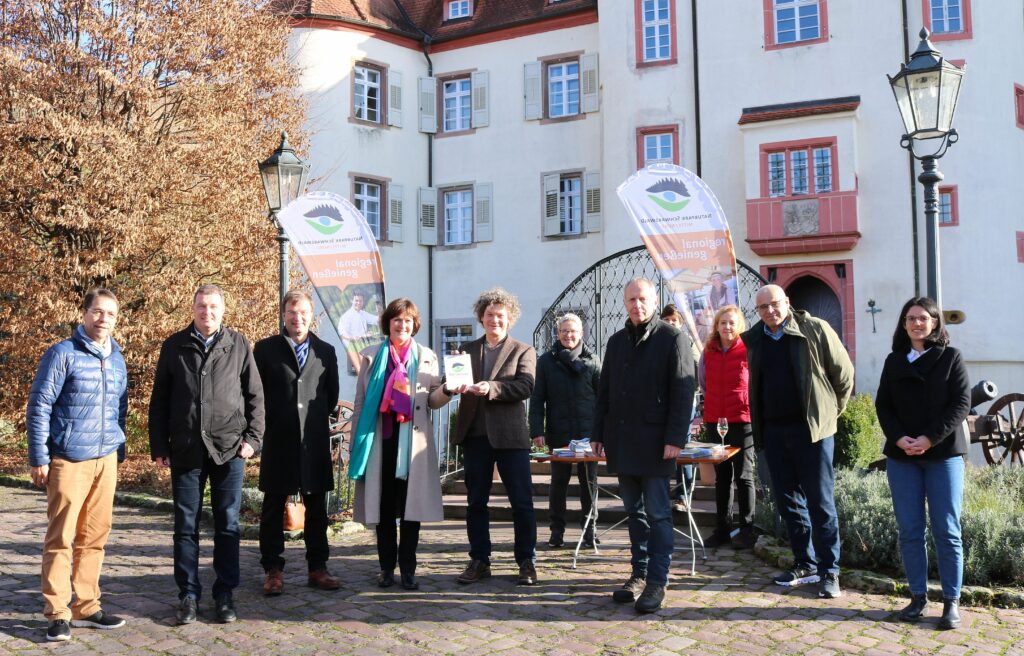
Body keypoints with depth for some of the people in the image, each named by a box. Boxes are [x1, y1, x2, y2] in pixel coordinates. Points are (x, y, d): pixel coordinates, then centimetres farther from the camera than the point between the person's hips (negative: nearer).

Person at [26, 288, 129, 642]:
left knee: (95, 537, 10)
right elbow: (39, 406, -8)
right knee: (61, 538, 1)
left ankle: (86, 607, 20)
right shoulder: (62, 354, -7)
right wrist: (39, 458, -11)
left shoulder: (117, 360, 11)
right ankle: (58, 614, 8)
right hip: (69, 460, -6)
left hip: (106, 460, 6)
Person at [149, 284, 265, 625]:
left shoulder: (239, 345, 4)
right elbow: (159, 400, 8)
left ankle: (225, 594, 16)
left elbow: (255, 395, 5)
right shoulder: (174, 346, 6)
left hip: (228, 449, -1)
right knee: (186, 525, 7)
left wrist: (252, 438, -3)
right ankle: (188, 594, 18)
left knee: (227, 524, 6)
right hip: (186, 450, 1)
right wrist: (159, 447, 3)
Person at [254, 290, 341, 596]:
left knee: (316, 508, 8)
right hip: (278, 441, -2)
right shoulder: (265, 349, 3)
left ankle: (317, 568, 18)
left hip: (315, 441, 2)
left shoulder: (326, 351, 9)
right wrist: (269, 421, 3)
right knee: (273, 508, 4)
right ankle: (273, 570, 14)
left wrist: (319, 418, 8)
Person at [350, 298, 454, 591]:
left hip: (413, 441, 0)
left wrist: (447, 390, -17)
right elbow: (361, 401, 9)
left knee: (412, 504, 0)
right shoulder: (371, 356, 10)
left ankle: (408, 569, 10)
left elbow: (433, 401, 5)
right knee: (384, 506, 4)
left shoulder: (427, 357, 10)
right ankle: (386, 566, 16)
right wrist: (357, 440, 4)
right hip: (381, 439, 0)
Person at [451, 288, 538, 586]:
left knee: (522, 502, 0)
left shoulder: (523, 351, 4)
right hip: (475, 434, 3)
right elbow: (454, 382, 4)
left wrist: (490, 388, -23)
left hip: (510, 435, -3)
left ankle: (527, 562, 12)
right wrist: (455, 385, -19)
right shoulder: (468, 350, 14)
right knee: (476, 501, 9)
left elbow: (525, 386, -10)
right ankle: (479, 561, 20)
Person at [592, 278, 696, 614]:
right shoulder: (617, 342, 14)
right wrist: (598, 433, 10)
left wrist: (675, 438, -15)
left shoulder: (672, 339, -3)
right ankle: (639, 573, 20)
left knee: (657, 513, -1)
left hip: (654, 441, -5)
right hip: (622, 440, 6)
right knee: (635, 511, 12)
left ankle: (657, 582, 5)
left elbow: (684, 391, -9)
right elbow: (604, 391, 16)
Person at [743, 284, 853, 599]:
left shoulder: (815, 330, -5)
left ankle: (829, 571, 8)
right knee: (788, 501, 11)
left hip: (811, 428, -5)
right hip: (773, 430, 5)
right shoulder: (754, 339, 8)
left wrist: (831, 411, 5)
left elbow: (844, 372, 1)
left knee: (820, 502, -1)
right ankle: (805, 564, 23)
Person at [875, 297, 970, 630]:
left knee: (947, 530, 0)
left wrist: (930, 439, -15)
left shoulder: (950, 357, 3)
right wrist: (899, 439, -10)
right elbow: (883, 405, 7)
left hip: (944, 454, -3)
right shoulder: (894, 361, 11)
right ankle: (918, 596, 14)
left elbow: (961, 403, -5)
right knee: (909, 530, 4)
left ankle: (951, 601, 8)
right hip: (901, 455, 3)